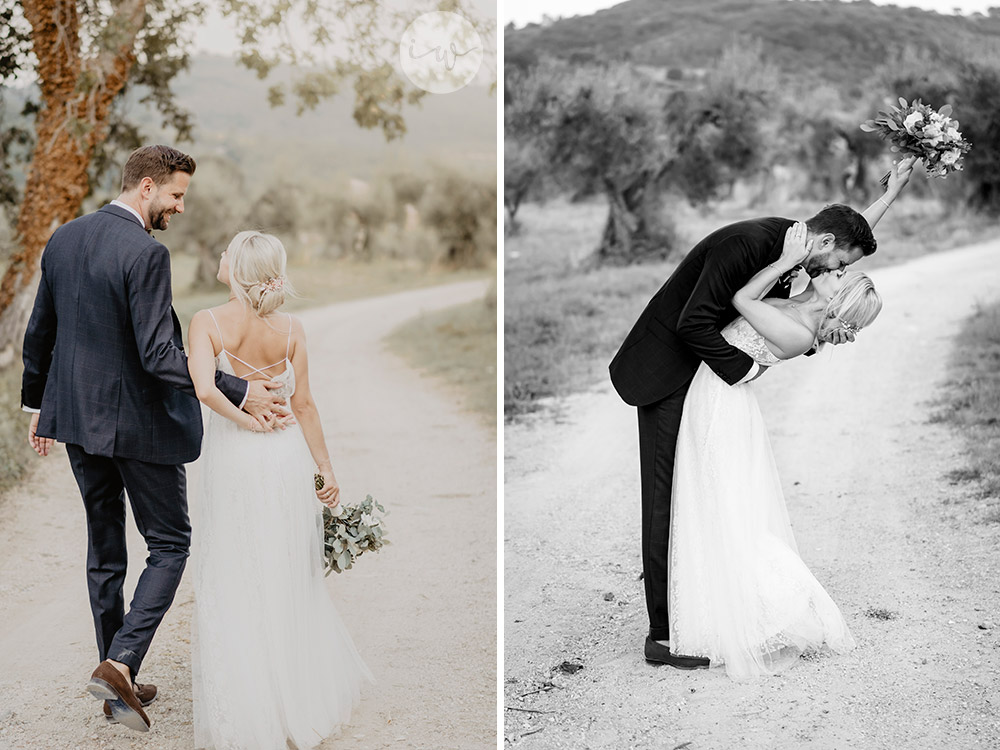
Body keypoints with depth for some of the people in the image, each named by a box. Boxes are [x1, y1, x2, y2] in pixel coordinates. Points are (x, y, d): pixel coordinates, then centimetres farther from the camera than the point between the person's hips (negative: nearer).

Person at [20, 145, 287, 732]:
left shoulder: (63, 239, 5)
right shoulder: (146, 253, -19)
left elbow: (39, 332, 13)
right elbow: (159, 356, -25)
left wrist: (38, 404, 24)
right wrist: (239, 393, -23)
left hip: (78, 419, 8)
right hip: (138, 422, -8)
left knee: (105, 550, 16)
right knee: (170, 545, 7)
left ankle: (119, 684, 25)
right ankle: (120, 663, -6)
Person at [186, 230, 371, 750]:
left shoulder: (207, 322, -13)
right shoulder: (291, 329, -4)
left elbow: (204, 389, -28)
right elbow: (304, 405, -2)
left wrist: (243, 420, -11)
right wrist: (326, 469, 5)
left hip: (231, 459, -3)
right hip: (286, 457, 3)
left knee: (234, 588, 8)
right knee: (291, 581, 17)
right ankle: (305, 698, 29)